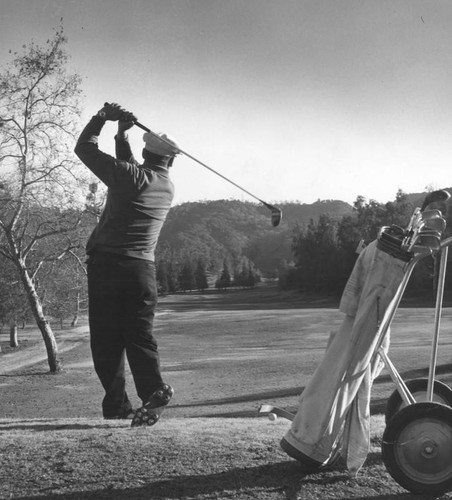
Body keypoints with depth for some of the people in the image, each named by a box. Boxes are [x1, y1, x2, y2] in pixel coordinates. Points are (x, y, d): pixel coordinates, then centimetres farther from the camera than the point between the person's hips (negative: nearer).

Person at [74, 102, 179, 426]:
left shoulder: (130, 175, -6)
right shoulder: (168, 188, 11)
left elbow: (84, 147, 3)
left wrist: (103, 117, 12)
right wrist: (122, 135, 22)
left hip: (108, 264, -4)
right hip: (143, 269, 4)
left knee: (107, 337, 3)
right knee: (140, 336, 8)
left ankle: (116, 403, 2)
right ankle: (153, 391, -11)